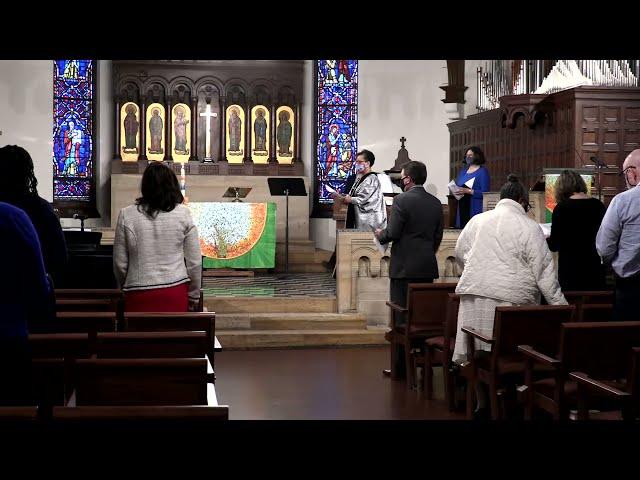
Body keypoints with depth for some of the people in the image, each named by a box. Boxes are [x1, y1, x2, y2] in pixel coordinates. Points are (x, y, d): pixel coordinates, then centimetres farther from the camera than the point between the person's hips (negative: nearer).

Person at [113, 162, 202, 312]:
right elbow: (194, 262, 1)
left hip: (139, 295, 0)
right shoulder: (183, 213, -1)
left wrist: (124, 289, 20)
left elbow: (120, 263, 2)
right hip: (175, 293, 1)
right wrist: (194, 297, 14)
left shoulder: (126, 215, -2)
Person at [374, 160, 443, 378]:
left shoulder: (401, 200, -11)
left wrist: (380, 234, 6)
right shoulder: (436, 203, 8)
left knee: (402, 317, 0)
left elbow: (393, 233, -15)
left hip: (404, 268, -6)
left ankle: (402, 366, 3)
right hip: (427, 268, 6)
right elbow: (438, 236, 12)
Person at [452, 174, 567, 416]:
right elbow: (544, 271, -4)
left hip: (473, 294, 4)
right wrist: (560, 305, 0)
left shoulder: (477, 220, 11)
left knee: (477, 353, 9)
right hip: (509, 298, -4)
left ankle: (482, 405, 15)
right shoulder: (529, 227, -2)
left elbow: (460, 253, 23)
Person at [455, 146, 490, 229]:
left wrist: (469, 191, -20)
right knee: (462, 228, -2)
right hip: (462, 207, 6)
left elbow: (484, 193, -11)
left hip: (475, 209, -6)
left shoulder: (483, 171, -3)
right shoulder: (463, 171, 17)